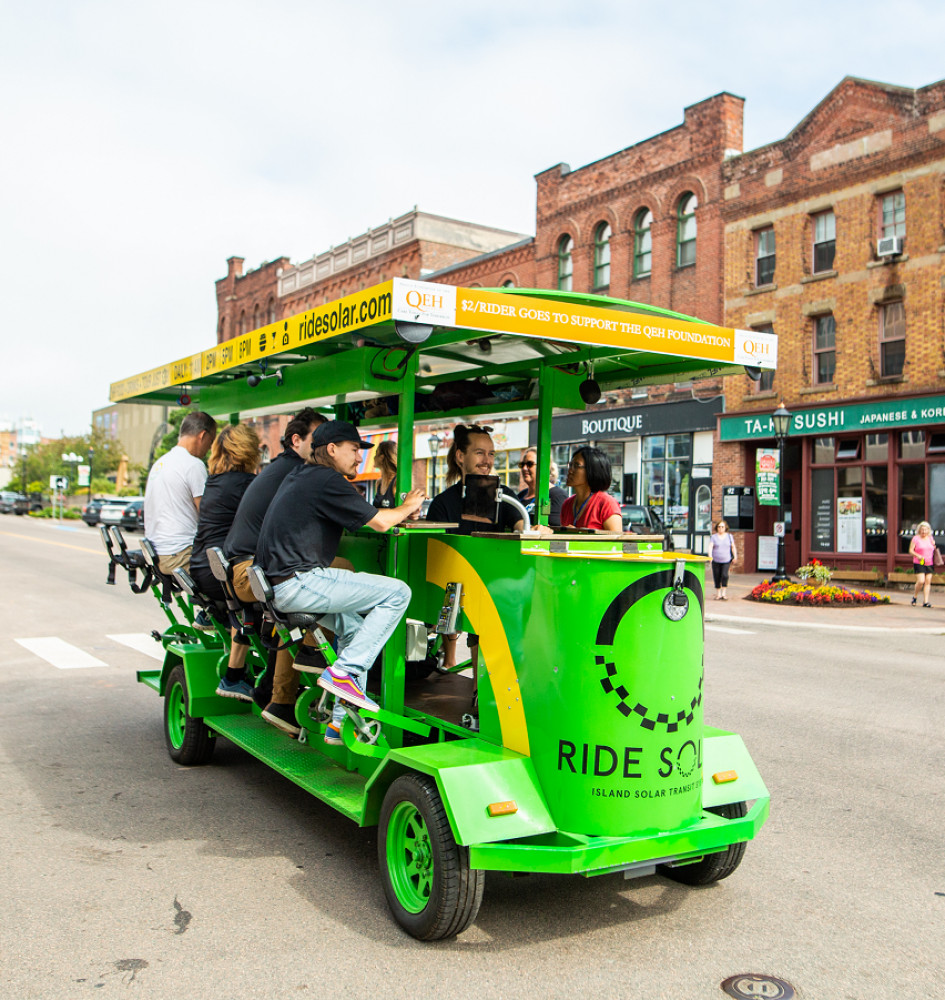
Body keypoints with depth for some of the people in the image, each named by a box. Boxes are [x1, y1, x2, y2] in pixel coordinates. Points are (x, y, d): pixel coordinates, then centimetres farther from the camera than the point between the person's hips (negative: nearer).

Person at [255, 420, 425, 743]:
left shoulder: (299, 476, 21)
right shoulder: (328, 480, -9)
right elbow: (379, 522, -8)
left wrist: (399, 514, 20)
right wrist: (407, 507, 13)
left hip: (274, 582, 10)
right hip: (298, 584, -10)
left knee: (356, 628, 23)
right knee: (397, 592, -10)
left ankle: (340, 723, 21)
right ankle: (344, 672, -11)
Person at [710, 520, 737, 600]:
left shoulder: (729, 536, 8)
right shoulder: (714, 537, 3)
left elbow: (733, 547, 12)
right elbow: (711, 546, -8)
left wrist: (735, 556, 3)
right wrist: (710, 556, -23)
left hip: (726, 560, 0)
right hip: (716, 560, 0)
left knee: (724, 575, -17)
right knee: (717, 577, 2)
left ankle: (723, 594, -11)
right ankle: (718, 594, 16)